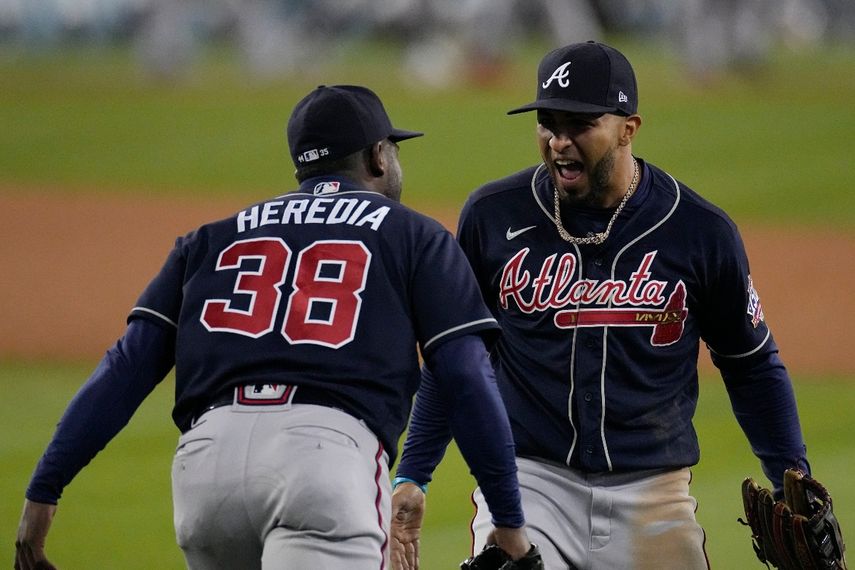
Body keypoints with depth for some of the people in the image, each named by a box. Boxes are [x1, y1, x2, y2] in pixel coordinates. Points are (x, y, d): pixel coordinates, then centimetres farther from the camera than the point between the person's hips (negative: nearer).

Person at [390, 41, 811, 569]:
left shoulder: (702, 230, -1)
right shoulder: (494, 216, 0)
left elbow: (752, 365, 9)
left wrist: (795, 488, 3)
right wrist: (412, 478, 9)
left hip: (654, 495, 0)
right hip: (529, 480, 0)